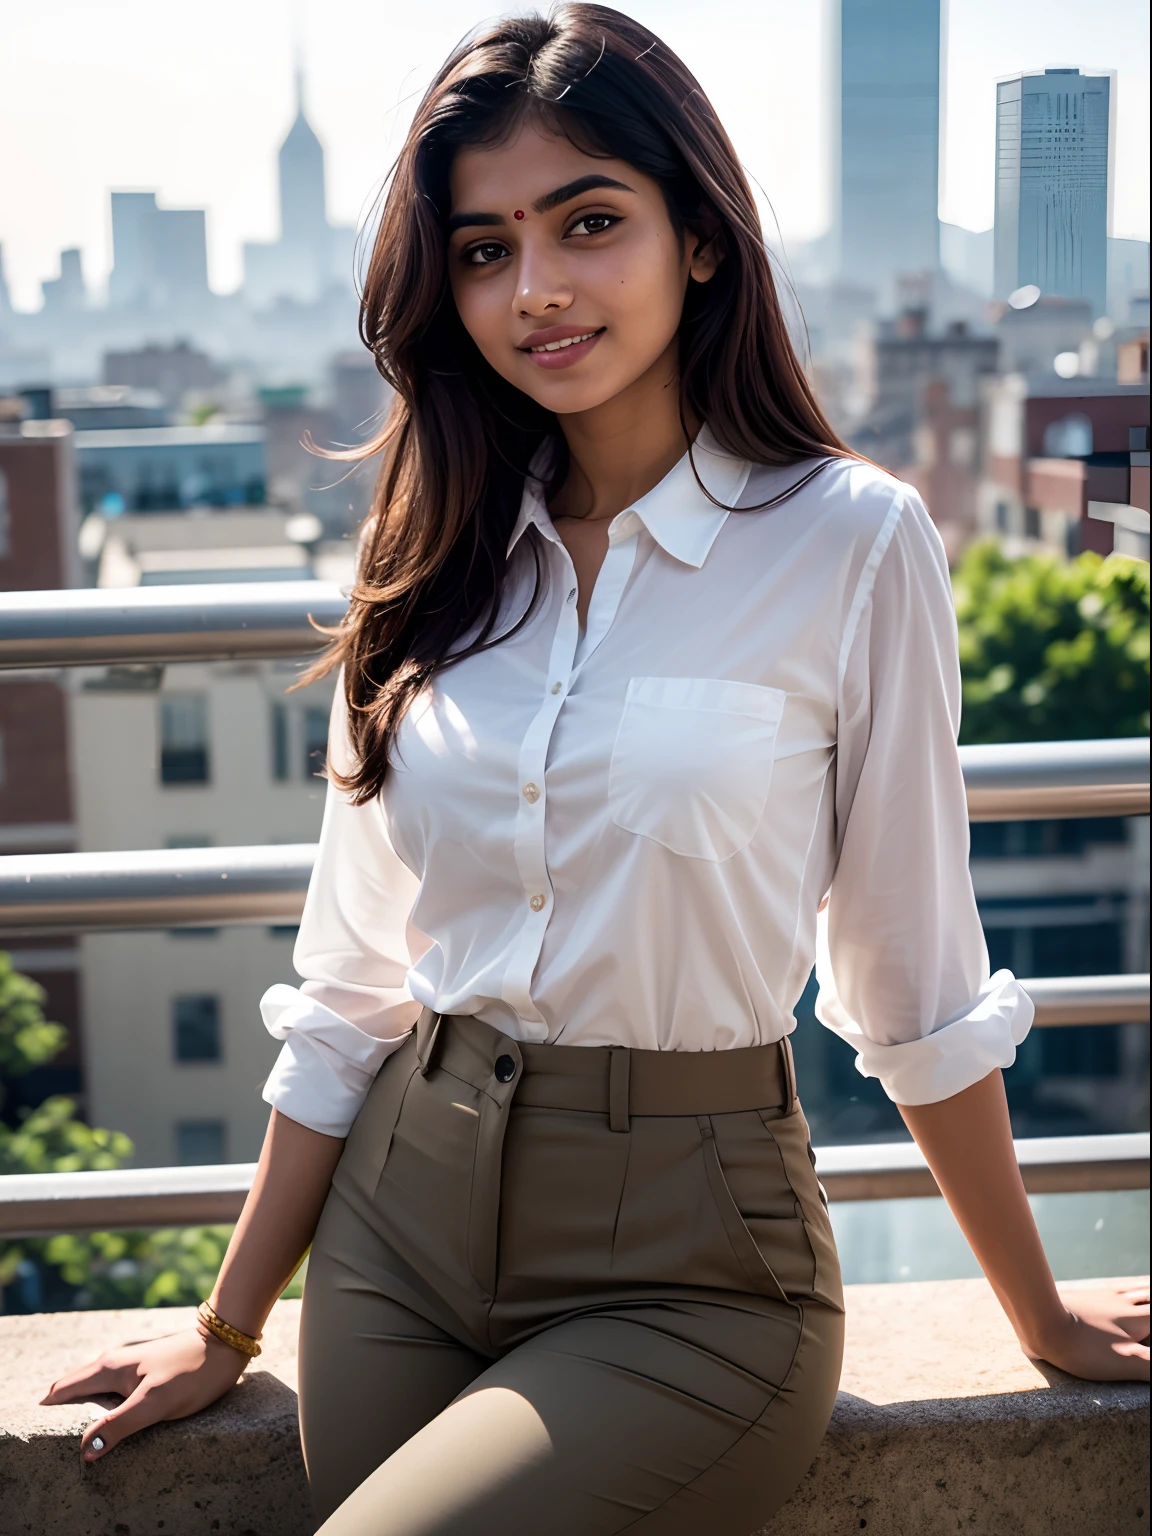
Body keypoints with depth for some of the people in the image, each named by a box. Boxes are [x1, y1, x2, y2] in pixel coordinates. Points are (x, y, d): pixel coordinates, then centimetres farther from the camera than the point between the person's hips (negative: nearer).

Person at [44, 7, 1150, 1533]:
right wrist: (228, 1331, 10)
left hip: (687, 1273, -4)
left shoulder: (851, 543, -8)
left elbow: (917, 990, -1)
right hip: (397, 1225, 5)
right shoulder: (444, 560, 4)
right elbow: (350, 985, 8)